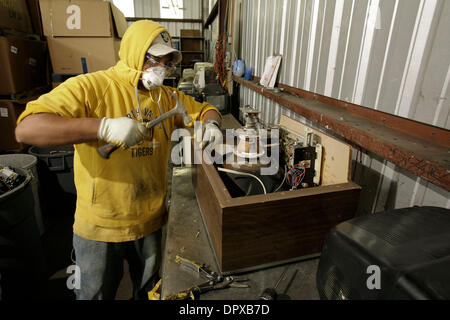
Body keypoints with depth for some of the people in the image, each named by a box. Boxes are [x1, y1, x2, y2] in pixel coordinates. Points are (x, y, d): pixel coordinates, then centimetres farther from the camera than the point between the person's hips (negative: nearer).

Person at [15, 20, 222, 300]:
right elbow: (27, 129, -25)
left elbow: (205, 109, 14)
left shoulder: (166, 96, 2)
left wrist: (211, 124, -10)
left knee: (149, 289, 27)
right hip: (100, 227, -4)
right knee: (96, 292, 22)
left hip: (151, 221, 5)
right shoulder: (90, 87, -15)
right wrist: (104, 127, -36)